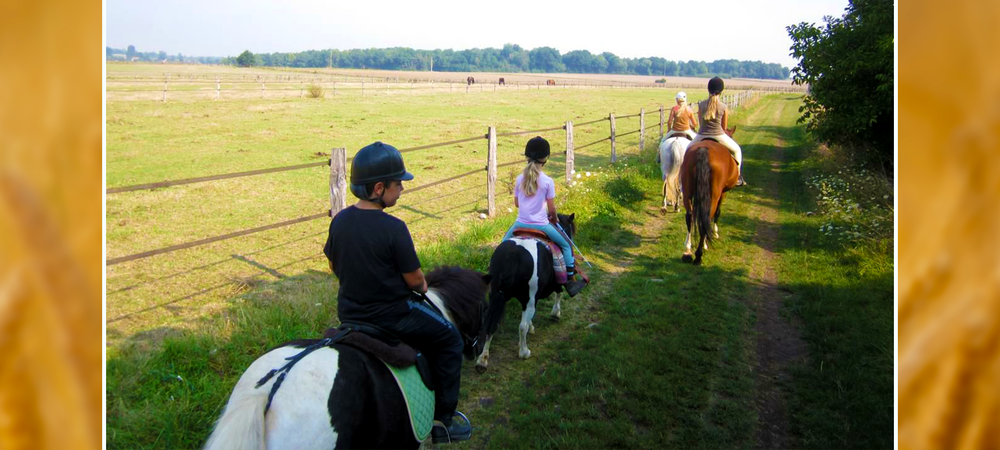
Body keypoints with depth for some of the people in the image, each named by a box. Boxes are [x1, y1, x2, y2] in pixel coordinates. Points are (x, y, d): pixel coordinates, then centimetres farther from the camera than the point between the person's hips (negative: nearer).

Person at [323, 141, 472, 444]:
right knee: (449, 339, 11)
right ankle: (443, 421, 14)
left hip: (348, 312, 8)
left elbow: (334, 267, 8)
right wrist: (422, 286, 5)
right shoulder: (393, 229, -23)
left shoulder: (339, 221, -3)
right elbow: (414, 279, -16)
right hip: (391, 314, -7)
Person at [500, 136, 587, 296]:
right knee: (566, 245, 16)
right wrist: (554, 218, 14)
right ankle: (570, 282, 14)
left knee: (504, 242, 31)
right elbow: (551, 209, -7)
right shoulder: (547, 181, -11)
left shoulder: (519, 179, -1)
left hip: (521, 223, 3)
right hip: (541, 225, -3)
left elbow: (516, 203, 8)